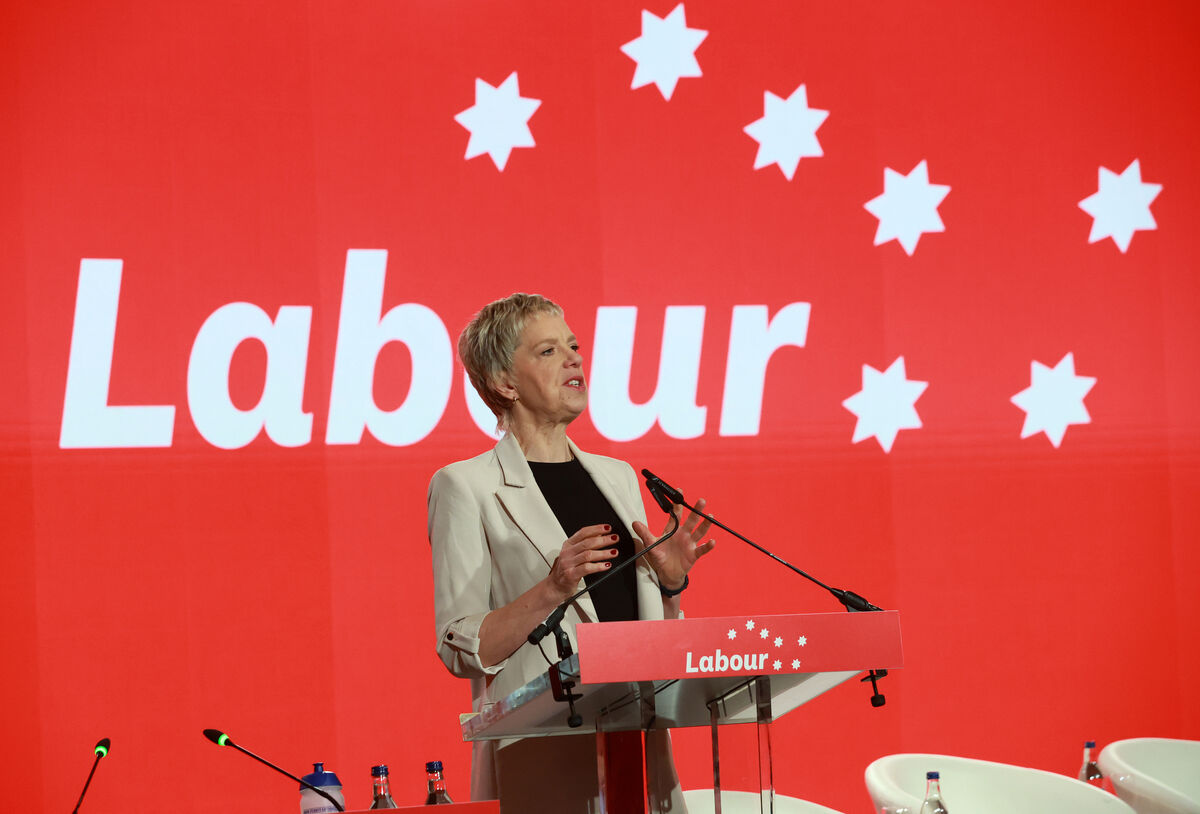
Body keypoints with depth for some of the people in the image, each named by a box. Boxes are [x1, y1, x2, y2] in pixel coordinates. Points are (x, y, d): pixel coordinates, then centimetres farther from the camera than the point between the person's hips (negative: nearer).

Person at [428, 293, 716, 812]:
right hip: (539, 753, -5)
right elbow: (461, 650, -9)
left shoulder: (617, 477, 17)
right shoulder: (466, 487, -1)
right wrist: (552, 589, -20)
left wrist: (670, 581, 2)